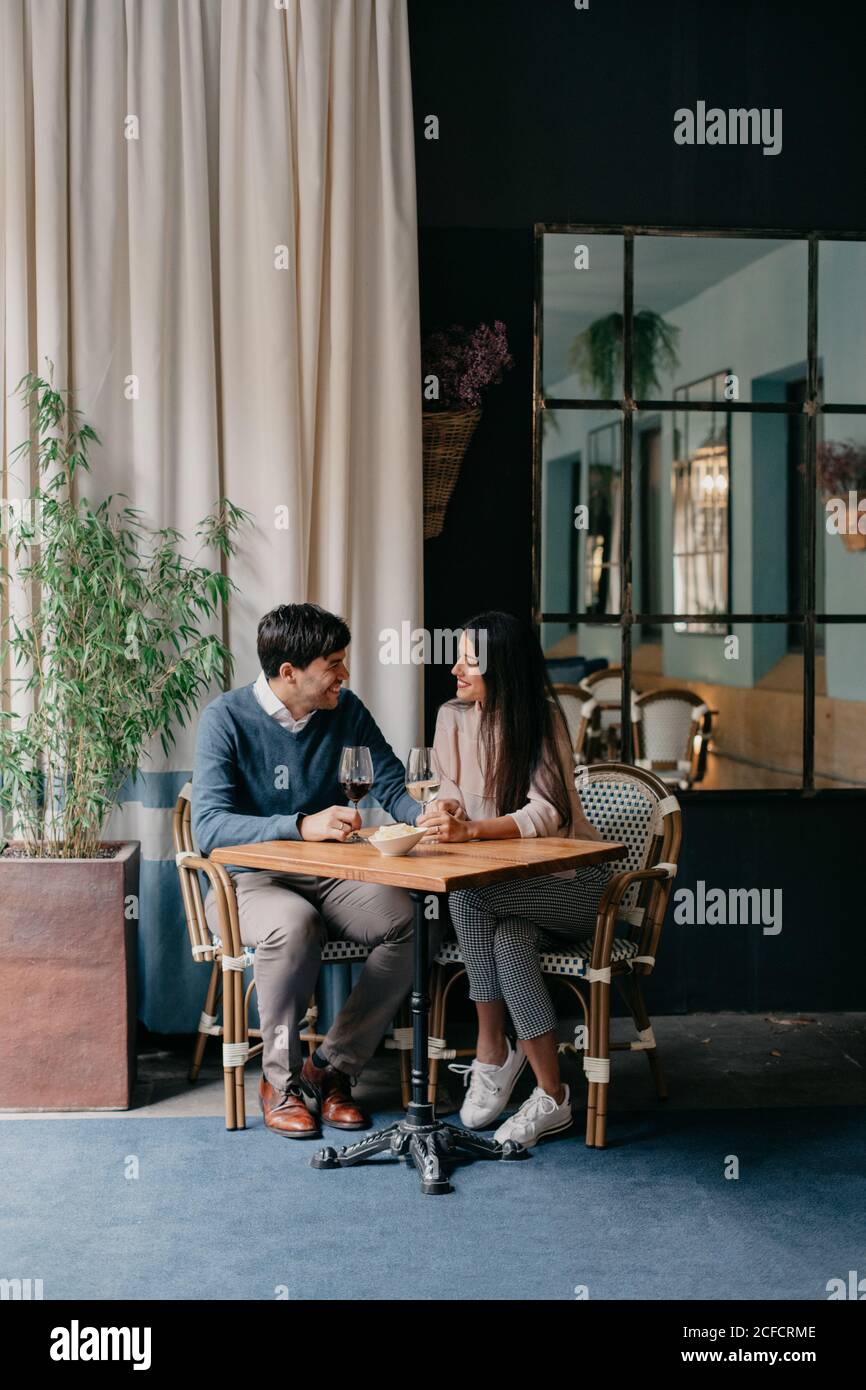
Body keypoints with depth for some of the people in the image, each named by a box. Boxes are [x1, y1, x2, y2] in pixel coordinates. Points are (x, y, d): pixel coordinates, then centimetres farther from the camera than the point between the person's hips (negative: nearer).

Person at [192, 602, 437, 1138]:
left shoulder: (344, 710, 2)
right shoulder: (228, 717, -12)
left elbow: (393, 784, 8)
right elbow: (208, 826, -22)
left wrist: (427, 813, -16)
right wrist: (303, 826, -35)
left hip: (328, 878, 4)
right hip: (247, 881, -4)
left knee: (416, 922, -23)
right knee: (294, 924, -38)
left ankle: (332, 1069, -9)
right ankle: (281, 1080, -15)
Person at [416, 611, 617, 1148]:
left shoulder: (542, 718, -15)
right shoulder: (454, 717, 1)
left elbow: (548, 812, -25)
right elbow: (453, 793, 7)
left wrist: (470, 829, -40)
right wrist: (446, 809, -18)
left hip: (569, 881, -4)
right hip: (506, 888, 4)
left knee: (469, 895, -32)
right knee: (510, 939, -32)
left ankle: (493, 1051, -19)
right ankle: (550, 1093, -20)